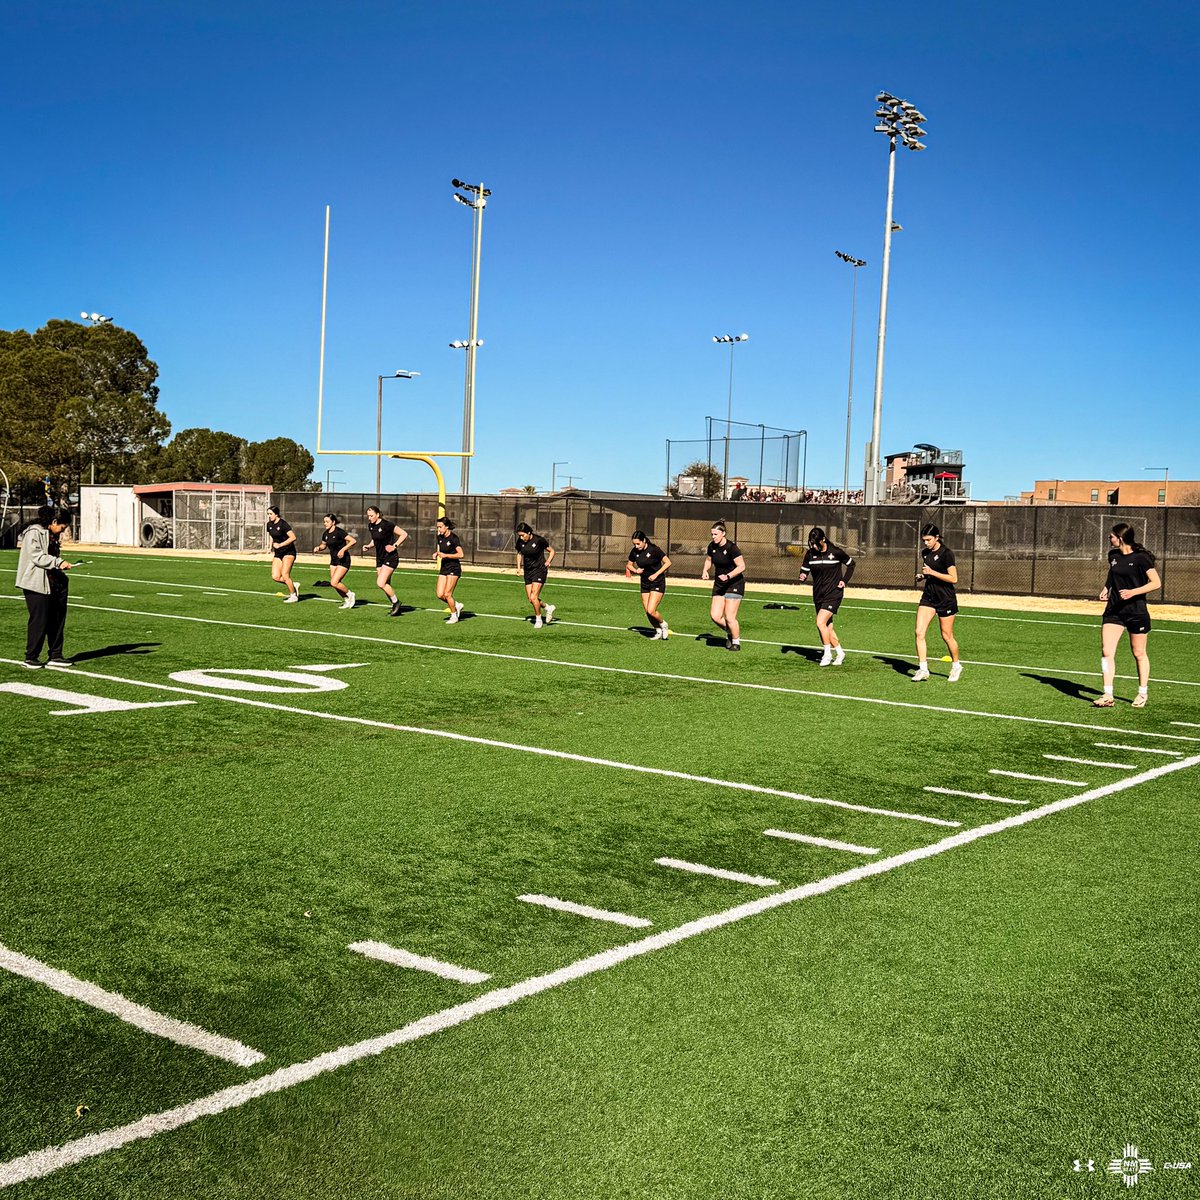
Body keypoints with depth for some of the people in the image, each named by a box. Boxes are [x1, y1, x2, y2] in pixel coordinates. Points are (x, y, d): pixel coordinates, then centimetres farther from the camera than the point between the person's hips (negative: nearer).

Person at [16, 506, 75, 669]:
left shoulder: (51, 534, 17)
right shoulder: (34, 532, -11)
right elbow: (36, 556, -21)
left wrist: (61, 565, 11)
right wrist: (58, 562, -25)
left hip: (53, 584, 9)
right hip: (37, 584, -9)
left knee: (56, 619, 9)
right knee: (39, 620, -6)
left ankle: (55, 656, 17)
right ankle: (31, 658, 5)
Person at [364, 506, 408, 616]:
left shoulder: (387, 524, -18)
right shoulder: (371, 526, 5)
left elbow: (404, 535, -13)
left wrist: (395, 546, -18)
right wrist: (369, 546, 4)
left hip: (390, 557, -8)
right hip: (379, 558, 8)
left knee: (381, 583, -17)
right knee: (386, 585, 8)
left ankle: (396, 602, 2)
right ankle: (395, 607, 20)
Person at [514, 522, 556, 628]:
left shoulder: (539, 540, -15)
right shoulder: (520, 541, -2)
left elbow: (552, 551, -1)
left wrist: (548, 561, -16)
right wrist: (518, 566, 5)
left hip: (539, 571, -5)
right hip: (527, 572, 6)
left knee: (533, 597, -15)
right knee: (531, 600, 3)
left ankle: (539, 620, 5)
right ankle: (548, 608, 29)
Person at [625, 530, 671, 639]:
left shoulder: (654, 549, -18)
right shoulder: (634, 551, -4)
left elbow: (668, 562, -12)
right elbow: (629, 565, 12)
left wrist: (656, 574, -19)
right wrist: (635, 570, -10)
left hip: (658, 583, -6)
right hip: (645, 583, 6)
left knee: (651, 611, -16)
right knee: (647, 612, 3)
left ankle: (663, 624, 13)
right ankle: (658, 632, 23)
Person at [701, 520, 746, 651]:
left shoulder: (731, 548, -19)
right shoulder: (712, 546, 0)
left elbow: (742, 566, -19)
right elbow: (709, 560, 18)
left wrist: (728, 576, -30)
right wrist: (705, 571, -1)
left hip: (734, 583, -6)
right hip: (719, 584, 6)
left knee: (729, 617, -9)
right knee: (715, 615, -4)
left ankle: (736, 642, 12)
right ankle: (730, 632, 23)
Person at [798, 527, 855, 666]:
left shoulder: (836, 552, -9)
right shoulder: (810, 554, -1)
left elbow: (851, 564, 6)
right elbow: (804, 570, 7)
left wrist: (844, 580, -4)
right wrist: (802, 577, -17)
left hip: (834, 593, -5)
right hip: (818, 594, 5)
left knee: (820, 622, -19)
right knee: (827, 627, 9)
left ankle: (827, 654, -7)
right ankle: (840, 653, 27)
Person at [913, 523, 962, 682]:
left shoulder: (946, 553, -15)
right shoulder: (925, 553, 7)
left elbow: (954, 578, -17)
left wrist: (932, 572, -22)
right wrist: (922, 576, 2)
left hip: (946, 599, -6)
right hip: (928, 596, 6)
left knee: (946, 636, 5)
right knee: (919, 632, -8)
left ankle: (956, 666, 26)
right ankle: (923, 669, -4)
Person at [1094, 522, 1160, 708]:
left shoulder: (1140, 558, -12)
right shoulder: (1113, 556, 7)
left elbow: (1156, 583, -14)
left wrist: (1133, 592, -24)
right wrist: (1106, 588, 8)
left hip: (1136, 611, -5)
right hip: (1114, 610, 5)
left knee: (1138, 653, 8)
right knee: (1106, 651, -7)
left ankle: (1143, 693, 25)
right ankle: (1108, 696, -6)